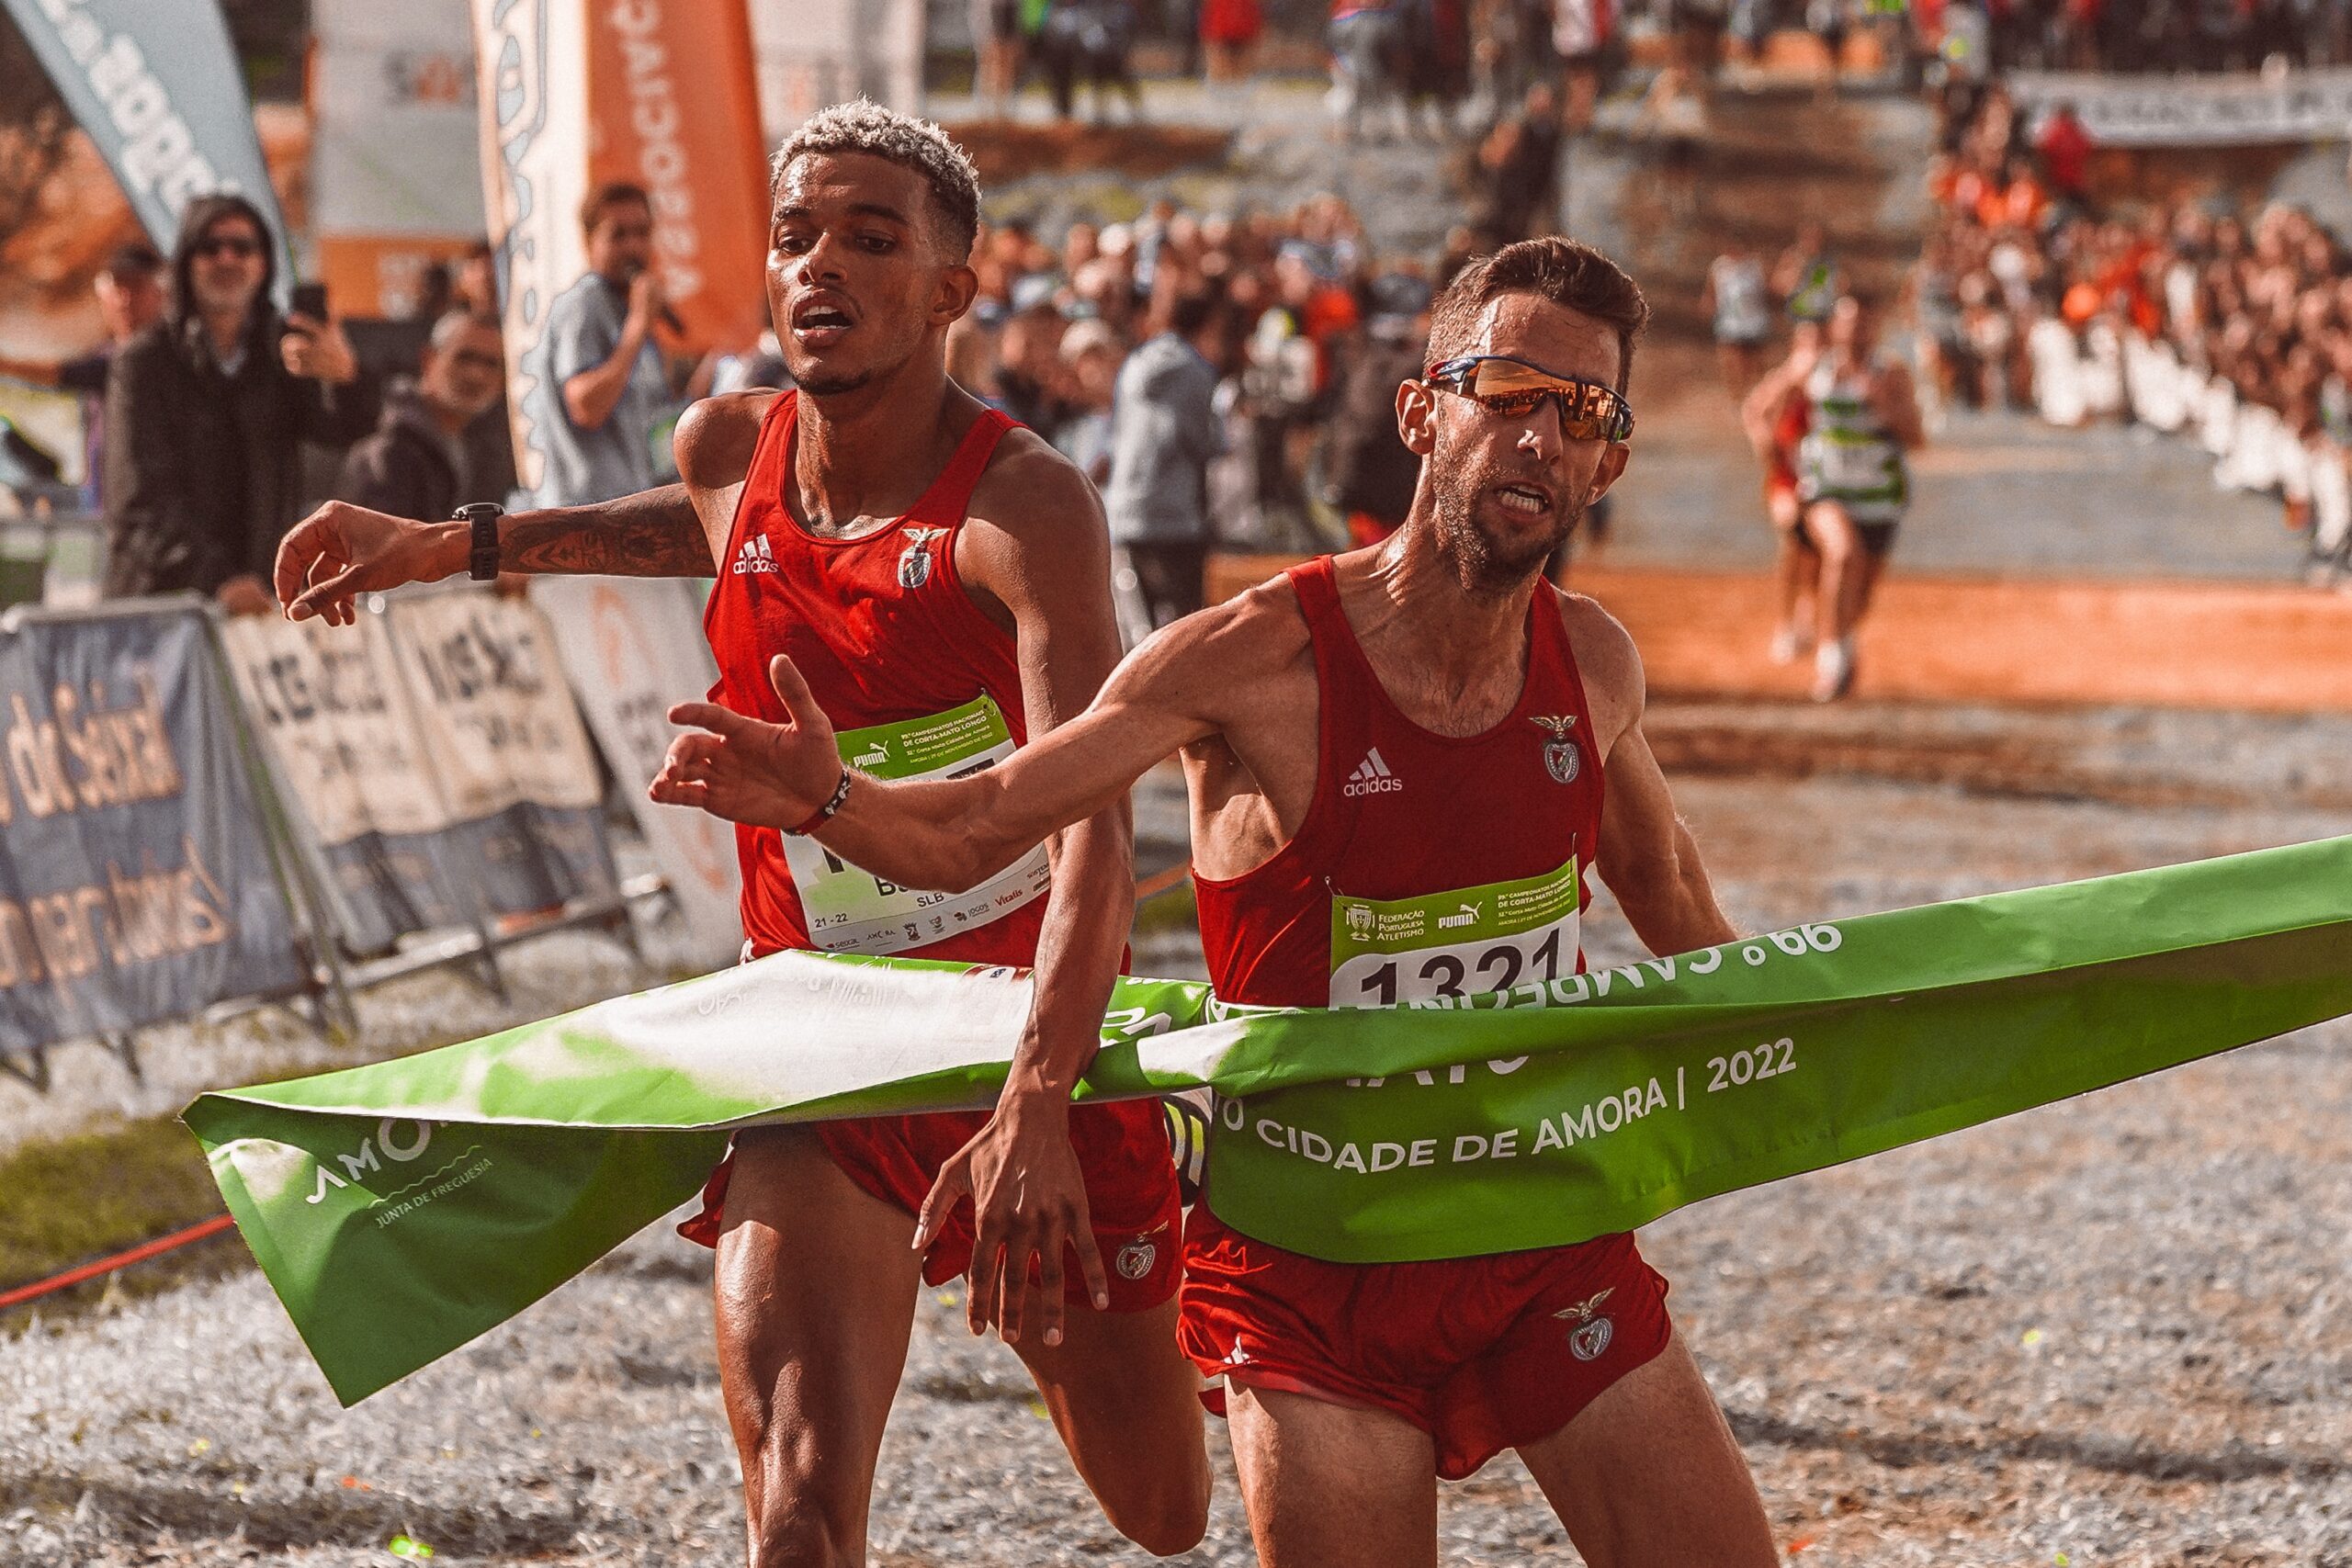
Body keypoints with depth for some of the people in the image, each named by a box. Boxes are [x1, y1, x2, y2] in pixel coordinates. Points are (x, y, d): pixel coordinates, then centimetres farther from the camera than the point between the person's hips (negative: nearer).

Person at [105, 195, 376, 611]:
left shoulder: (284, 352, 10)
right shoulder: (145, 362, 0)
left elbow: (343, 432, -9)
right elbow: (145, 501, -12)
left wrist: (344, 374, -33)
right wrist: (218, 581, -28)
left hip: (266, 596, 3)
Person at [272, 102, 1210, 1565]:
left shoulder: (1023, 502, -20)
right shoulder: (732, 449, -1)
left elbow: (1094, 826, -33)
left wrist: (1036, 1112, -47)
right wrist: (449, 545, 23)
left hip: (1036, 1058, -3)